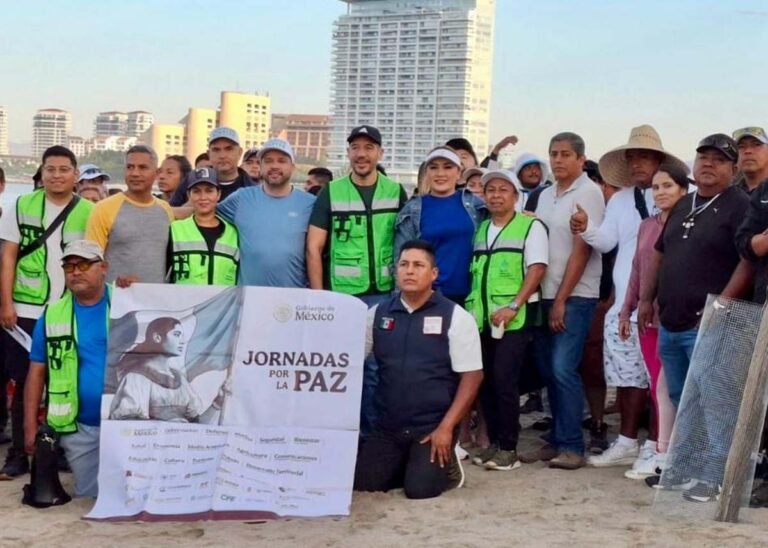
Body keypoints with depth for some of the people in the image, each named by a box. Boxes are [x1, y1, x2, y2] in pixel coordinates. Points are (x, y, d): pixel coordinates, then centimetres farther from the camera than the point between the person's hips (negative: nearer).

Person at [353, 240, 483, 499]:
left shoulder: (455, 317, -6)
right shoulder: (378, 314, 5)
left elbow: (472, 376, -8)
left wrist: (446, 428, -15)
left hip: (433, 427, -4)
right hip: (387, 427, 4)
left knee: (420, 487, -19)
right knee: (362, 482, -9)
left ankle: (445, 464, 14)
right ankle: (403, 462, 20)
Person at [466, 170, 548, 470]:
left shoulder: (530, 226, -1)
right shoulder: (480, 229, 16)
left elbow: (537, 269, -10)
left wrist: (513, 306, -18)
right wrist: (470, 307, 9)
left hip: (515, 317, -6)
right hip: (482, 316, 6)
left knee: (503, 379, -11)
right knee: (485, 380, 6)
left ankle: (508, 447, -2)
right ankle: (494, 442, 16)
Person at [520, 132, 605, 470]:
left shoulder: (588, 194, -6)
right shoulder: (545, 195, 14)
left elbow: (582, 250, -11)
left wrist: (561, 300, -13)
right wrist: (546, 298, 6)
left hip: (574, 296, -6)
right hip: (546, 294, 7)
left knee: (563, 369, -11)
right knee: (550, 371, 7)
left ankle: (572, 446, -4)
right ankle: (556, 441, 15)